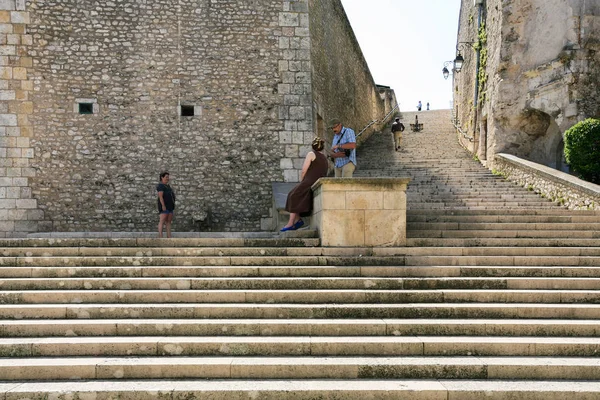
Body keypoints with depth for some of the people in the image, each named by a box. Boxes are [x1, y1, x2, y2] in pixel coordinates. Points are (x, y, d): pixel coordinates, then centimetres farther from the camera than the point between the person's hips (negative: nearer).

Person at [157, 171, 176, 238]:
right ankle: (160, 237, -15)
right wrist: (163, 205, -24)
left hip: (170, 206, 9)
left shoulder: (168, 186, 19)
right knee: (162, 221, -11)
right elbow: (160, 196, -17)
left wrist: (173, 206, 17)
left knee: (169, 222, 5)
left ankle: (169, 237, 3)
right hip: (164, 206, -9)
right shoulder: (160, 186, -9)